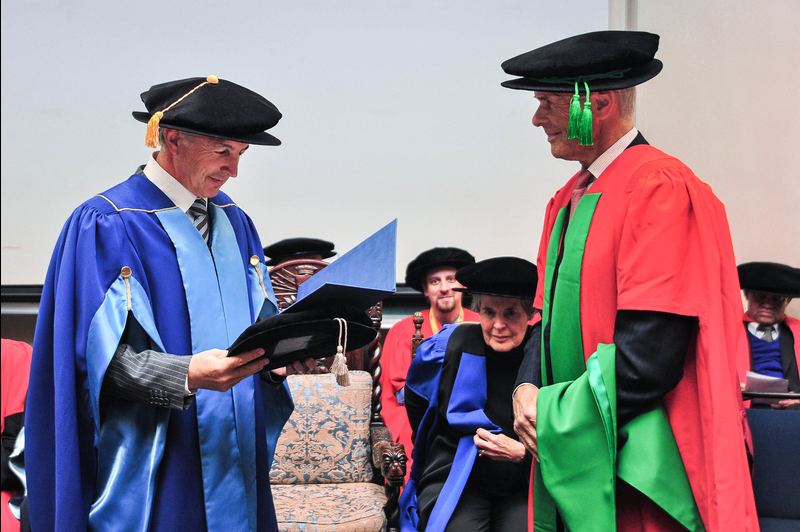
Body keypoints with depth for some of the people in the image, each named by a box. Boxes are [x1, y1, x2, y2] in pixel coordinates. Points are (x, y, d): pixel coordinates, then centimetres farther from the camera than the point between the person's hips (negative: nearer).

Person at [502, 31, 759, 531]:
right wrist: (529, 391, -4)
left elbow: (649, 358, -22)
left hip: (636, 469, -8)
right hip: (572, 458, 8)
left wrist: (552, 414, -14)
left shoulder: (662, 189, -16)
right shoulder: (569, 199, 11)